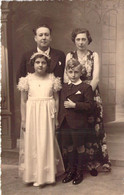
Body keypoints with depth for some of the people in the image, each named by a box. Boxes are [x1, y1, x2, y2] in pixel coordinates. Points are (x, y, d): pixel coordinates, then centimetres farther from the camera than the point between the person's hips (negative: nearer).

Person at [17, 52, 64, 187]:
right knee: (32, 143, 4)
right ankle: (34, 174, 18)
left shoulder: (52, 79, 2)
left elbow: (56, 100, 6)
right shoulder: (27, 79, 1)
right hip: (32, 114, 0)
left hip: (47, 115, 0)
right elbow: (23, 101, 2)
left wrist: (56, 118, 3)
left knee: (47, 143, 5)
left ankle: (46, 174, 20)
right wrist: (23, 120, -1)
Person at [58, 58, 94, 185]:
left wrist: (74, 105, -19)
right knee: (69, 147, 15)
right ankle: (71, 169, 31)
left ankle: (79, 171, 25)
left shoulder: (86, 87, -7)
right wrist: (59, 119, 11)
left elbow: (90, 105, -14)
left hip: (78, 123, -5)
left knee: (79, 147, 9)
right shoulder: (64, 87, 10)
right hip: (65, 123, 5)